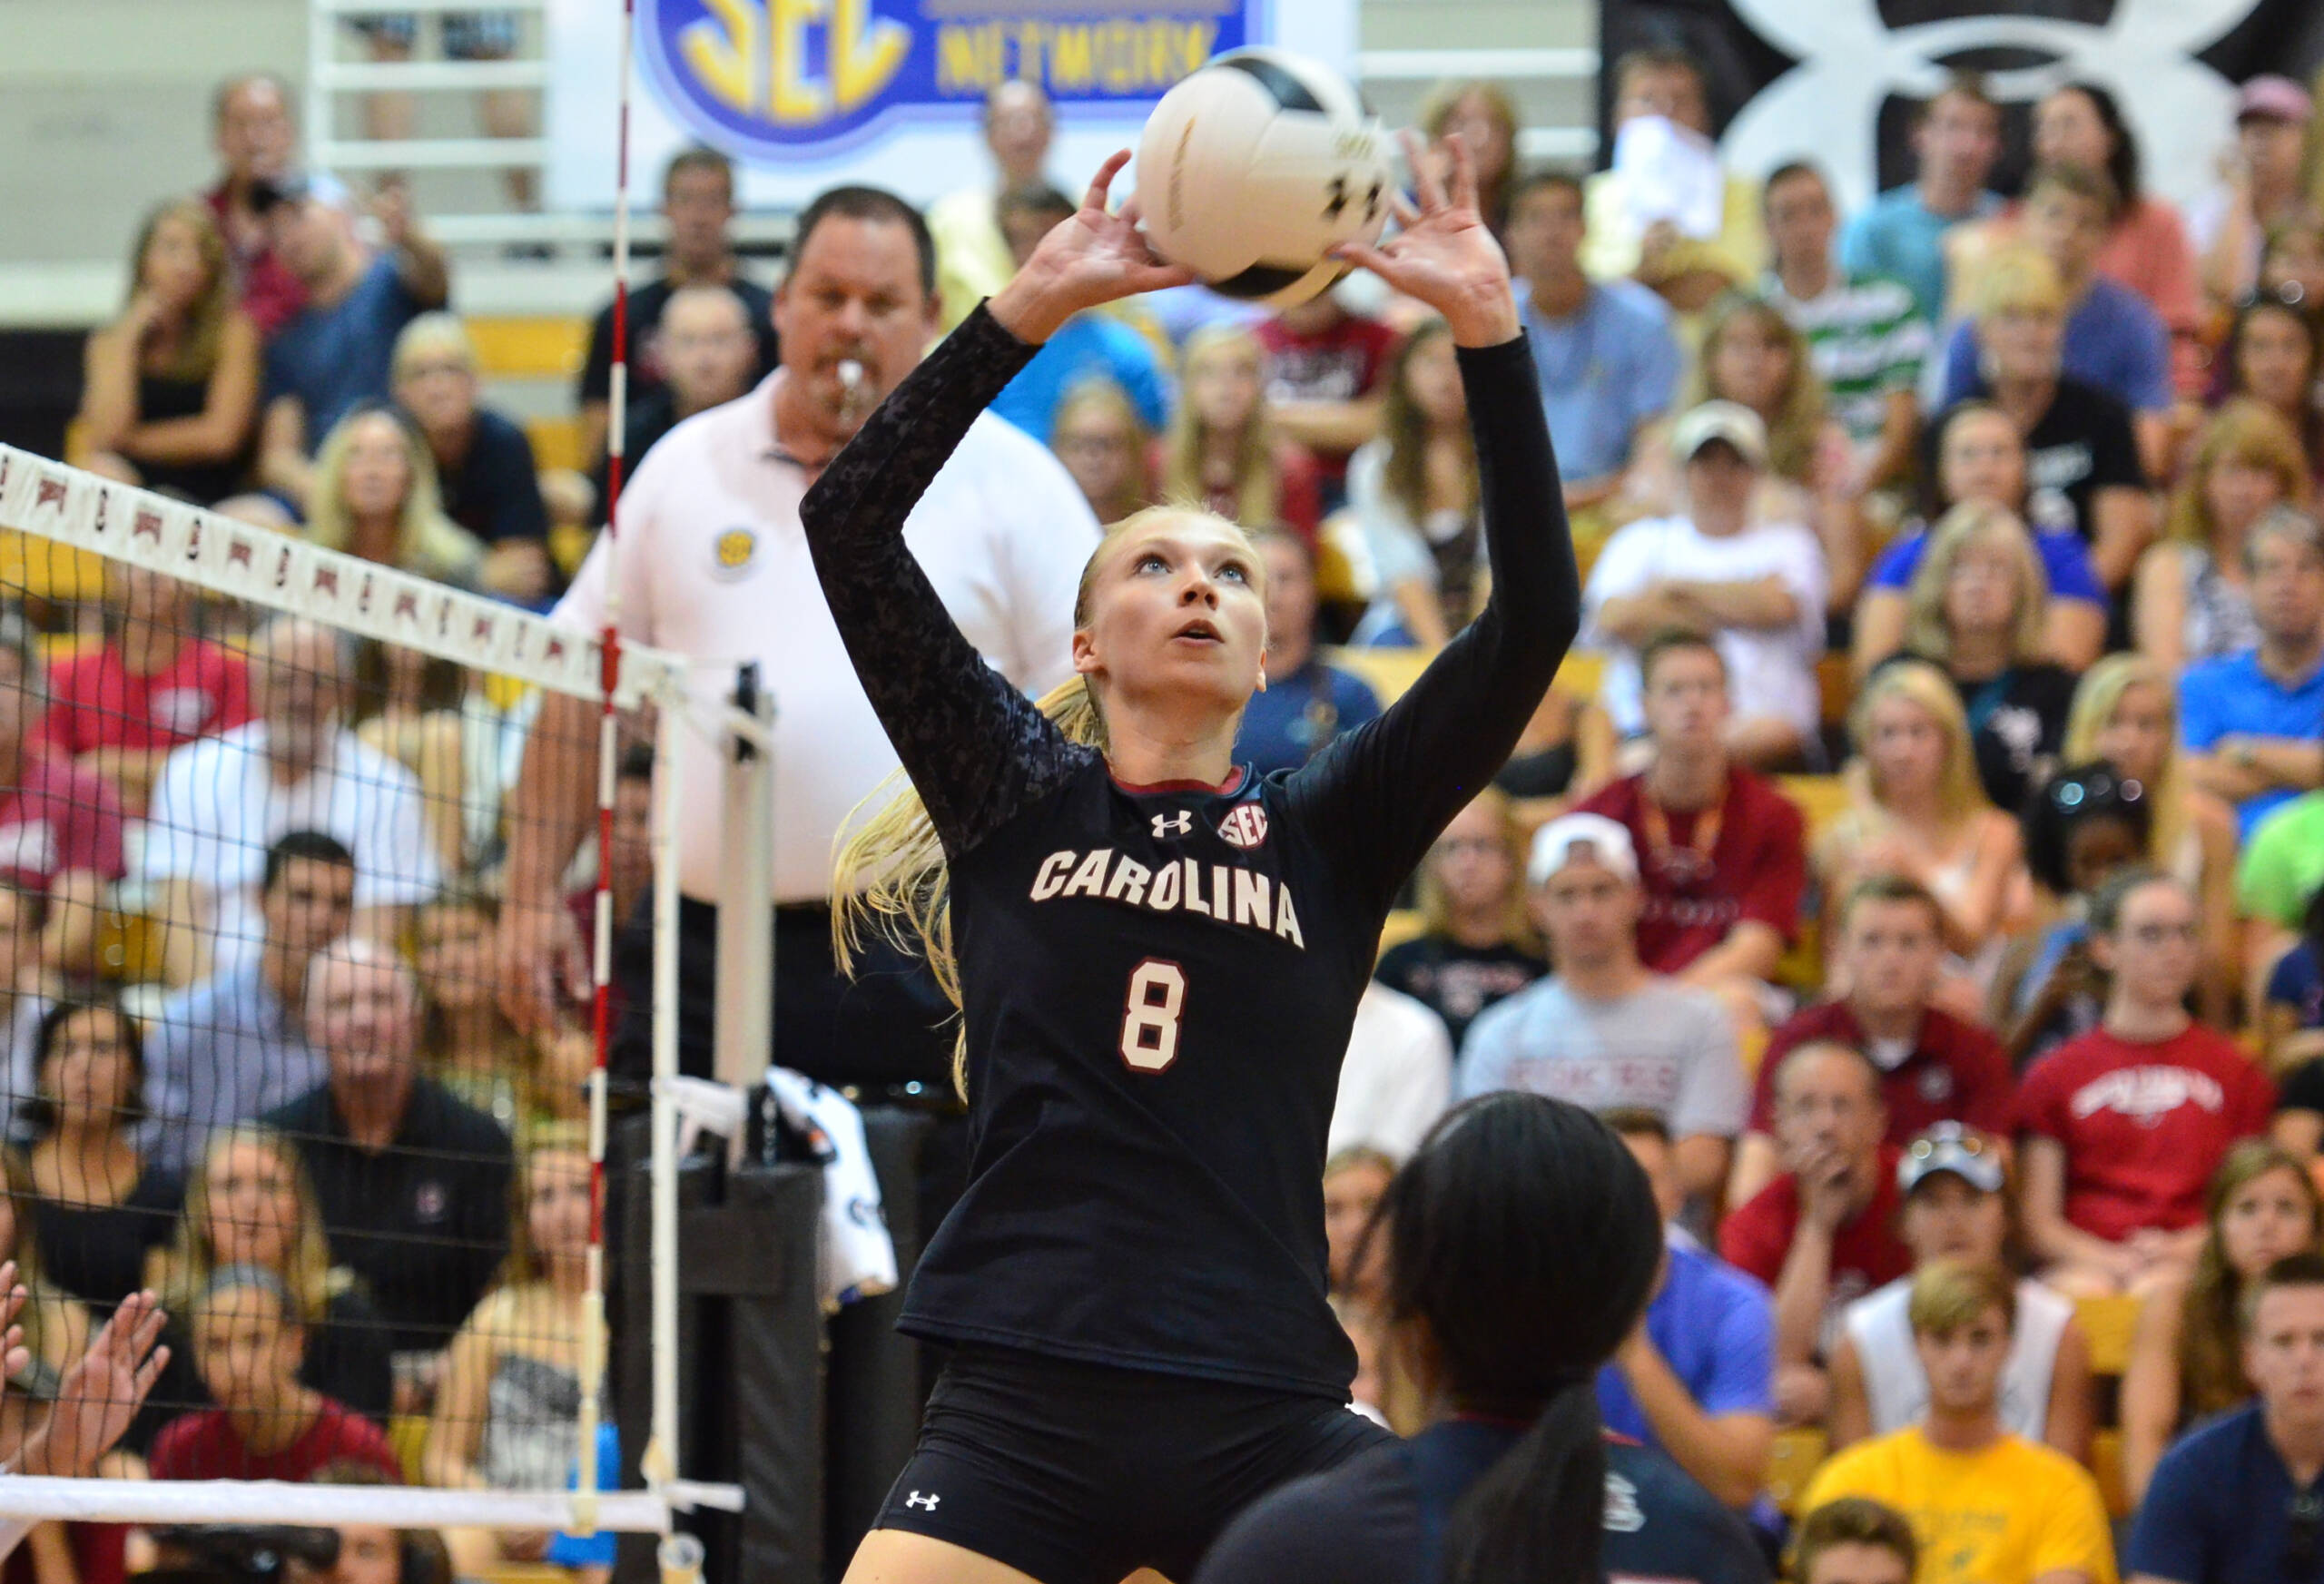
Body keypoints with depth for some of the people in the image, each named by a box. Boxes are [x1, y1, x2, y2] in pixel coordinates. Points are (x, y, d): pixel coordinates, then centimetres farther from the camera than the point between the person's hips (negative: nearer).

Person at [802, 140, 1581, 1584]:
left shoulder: (1329, 836, 12)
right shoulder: (1016, 799, 11)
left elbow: (1534, 619, 2)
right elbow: (847, 527, 2)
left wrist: (1491, 331, -7)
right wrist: (1030, 308, -6)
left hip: (1264, 1421, 1)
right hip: (1023, 1410, -1)